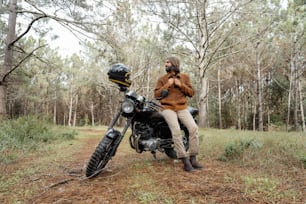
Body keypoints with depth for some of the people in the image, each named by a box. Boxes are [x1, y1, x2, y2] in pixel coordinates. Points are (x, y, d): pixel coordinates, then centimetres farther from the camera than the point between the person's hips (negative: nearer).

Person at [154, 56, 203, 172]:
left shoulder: (185, 77, 14)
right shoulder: (162, 79, 9)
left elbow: (191, 93, 9)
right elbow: (156, 95, 3)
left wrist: (181, 85, -6)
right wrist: (167, 85, -8)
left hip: (182, 108, 2)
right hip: (168, 108, -2)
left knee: (193, 127, -20)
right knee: (176, 130, -26)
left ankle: (193, 158, -8)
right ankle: (185, 161, -20)